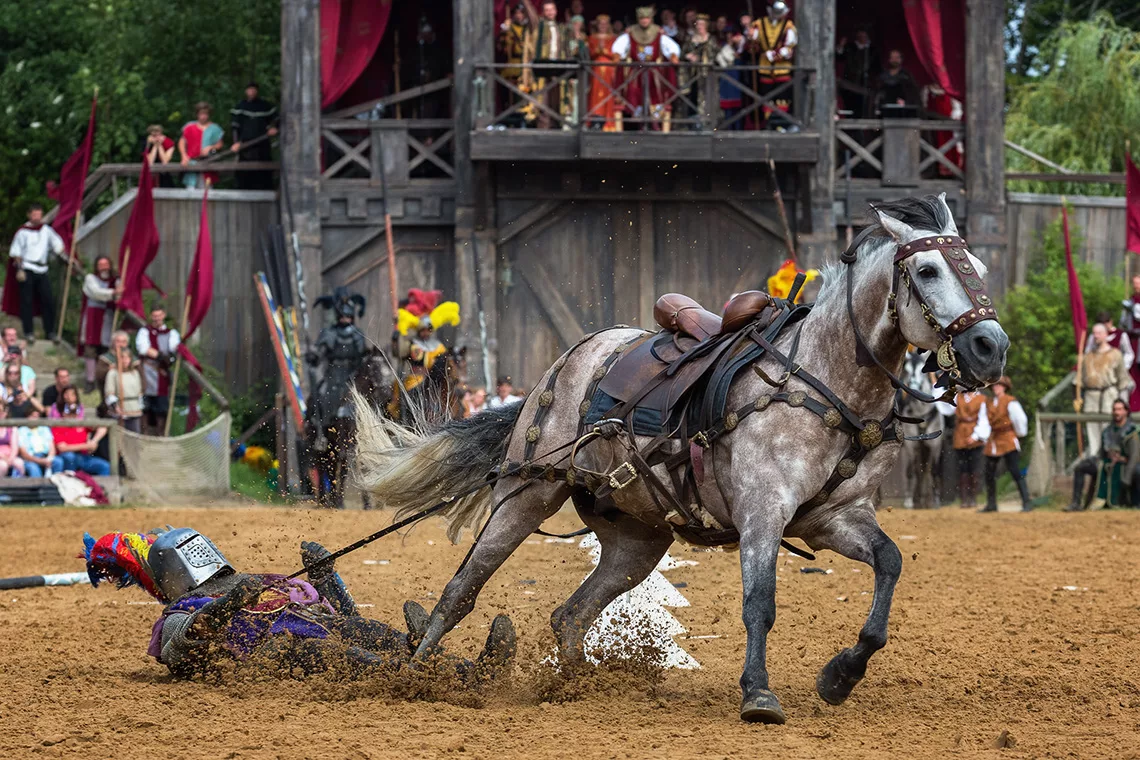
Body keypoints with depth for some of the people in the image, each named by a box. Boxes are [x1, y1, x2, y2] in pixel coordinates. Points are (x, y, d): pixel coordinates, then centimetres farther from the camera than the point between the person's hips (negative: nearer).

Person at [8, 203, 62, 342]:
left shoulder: (46, 230, 10)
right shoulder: (23, 232, -1)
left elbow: (57, 245, 18)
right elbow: (16, 253, -1)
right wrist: (19, 269, -9)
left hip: (42, 270, 4)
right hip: (27, 270, -4)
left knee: (48, 301, 0)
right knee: (27, 302, -3)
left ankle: (50, 332, 9)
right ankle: (28, 332, 2)